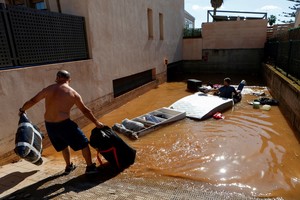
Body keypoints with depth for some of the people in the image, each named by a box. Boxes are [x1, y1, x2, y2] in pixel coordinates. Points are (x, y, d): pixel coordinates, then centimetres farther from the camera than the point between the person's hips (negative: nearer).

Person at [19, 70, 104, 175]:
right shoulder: (73, 93, -3)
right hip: (63, 124, -5)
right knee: (83, 143, 10)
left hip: (49, 125, 5)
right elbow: (85, 110, 0)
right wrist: (96, 122, 8)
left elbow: (32, 101, 9)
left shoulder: (49, 89, 4)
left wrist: (22, 110, 28)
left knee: (63, 145, 29)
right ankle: (90, 167, 17)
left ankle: (68, 166, 42)